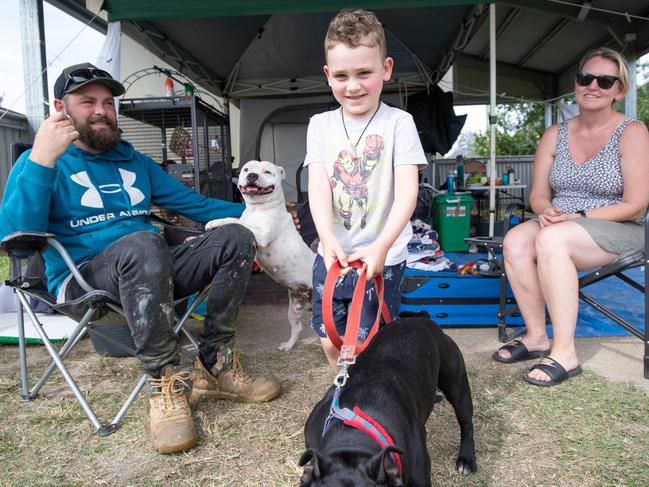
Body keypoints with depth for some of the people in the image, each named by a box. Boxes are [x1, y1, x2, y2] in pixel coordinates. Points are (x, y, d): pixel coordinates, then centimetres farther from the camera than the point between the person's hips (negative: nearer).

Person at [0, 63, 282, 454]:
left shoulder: (135, 162, 20)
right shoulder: (40, 162, 4)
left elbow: (196, 204, 21)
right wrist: (41, 161, -22)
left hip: (151, 274, 6)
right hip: (82, 282, -5)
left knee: (235, 236, -13)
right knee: (142, 244, -38)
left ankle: (214, 364, -14)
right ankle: (165, 380, -22)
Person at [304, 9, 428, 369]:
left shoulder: (398, 123, -6)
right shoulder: (321, 125, 3)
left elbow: (407, 190, -14)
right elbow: (318, 185, -8)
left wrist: (381, 246, -28)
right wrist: (328, 239, -24)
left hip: (382, 257, -3)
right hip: (332, 254, 4)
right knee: (331, 341, 14)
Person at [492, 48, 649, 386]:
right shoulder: (555, 134, 8)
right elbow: (538, 194, 8)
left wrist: (579, 216, -19)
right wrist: (546, 211, -16)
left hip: (618, 230, -4)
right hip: (561, 225, 5)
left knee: (551, 240, -34)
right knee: (515, 241, -26)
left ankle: (564, 352, -28)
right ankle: (537, 336, -14)